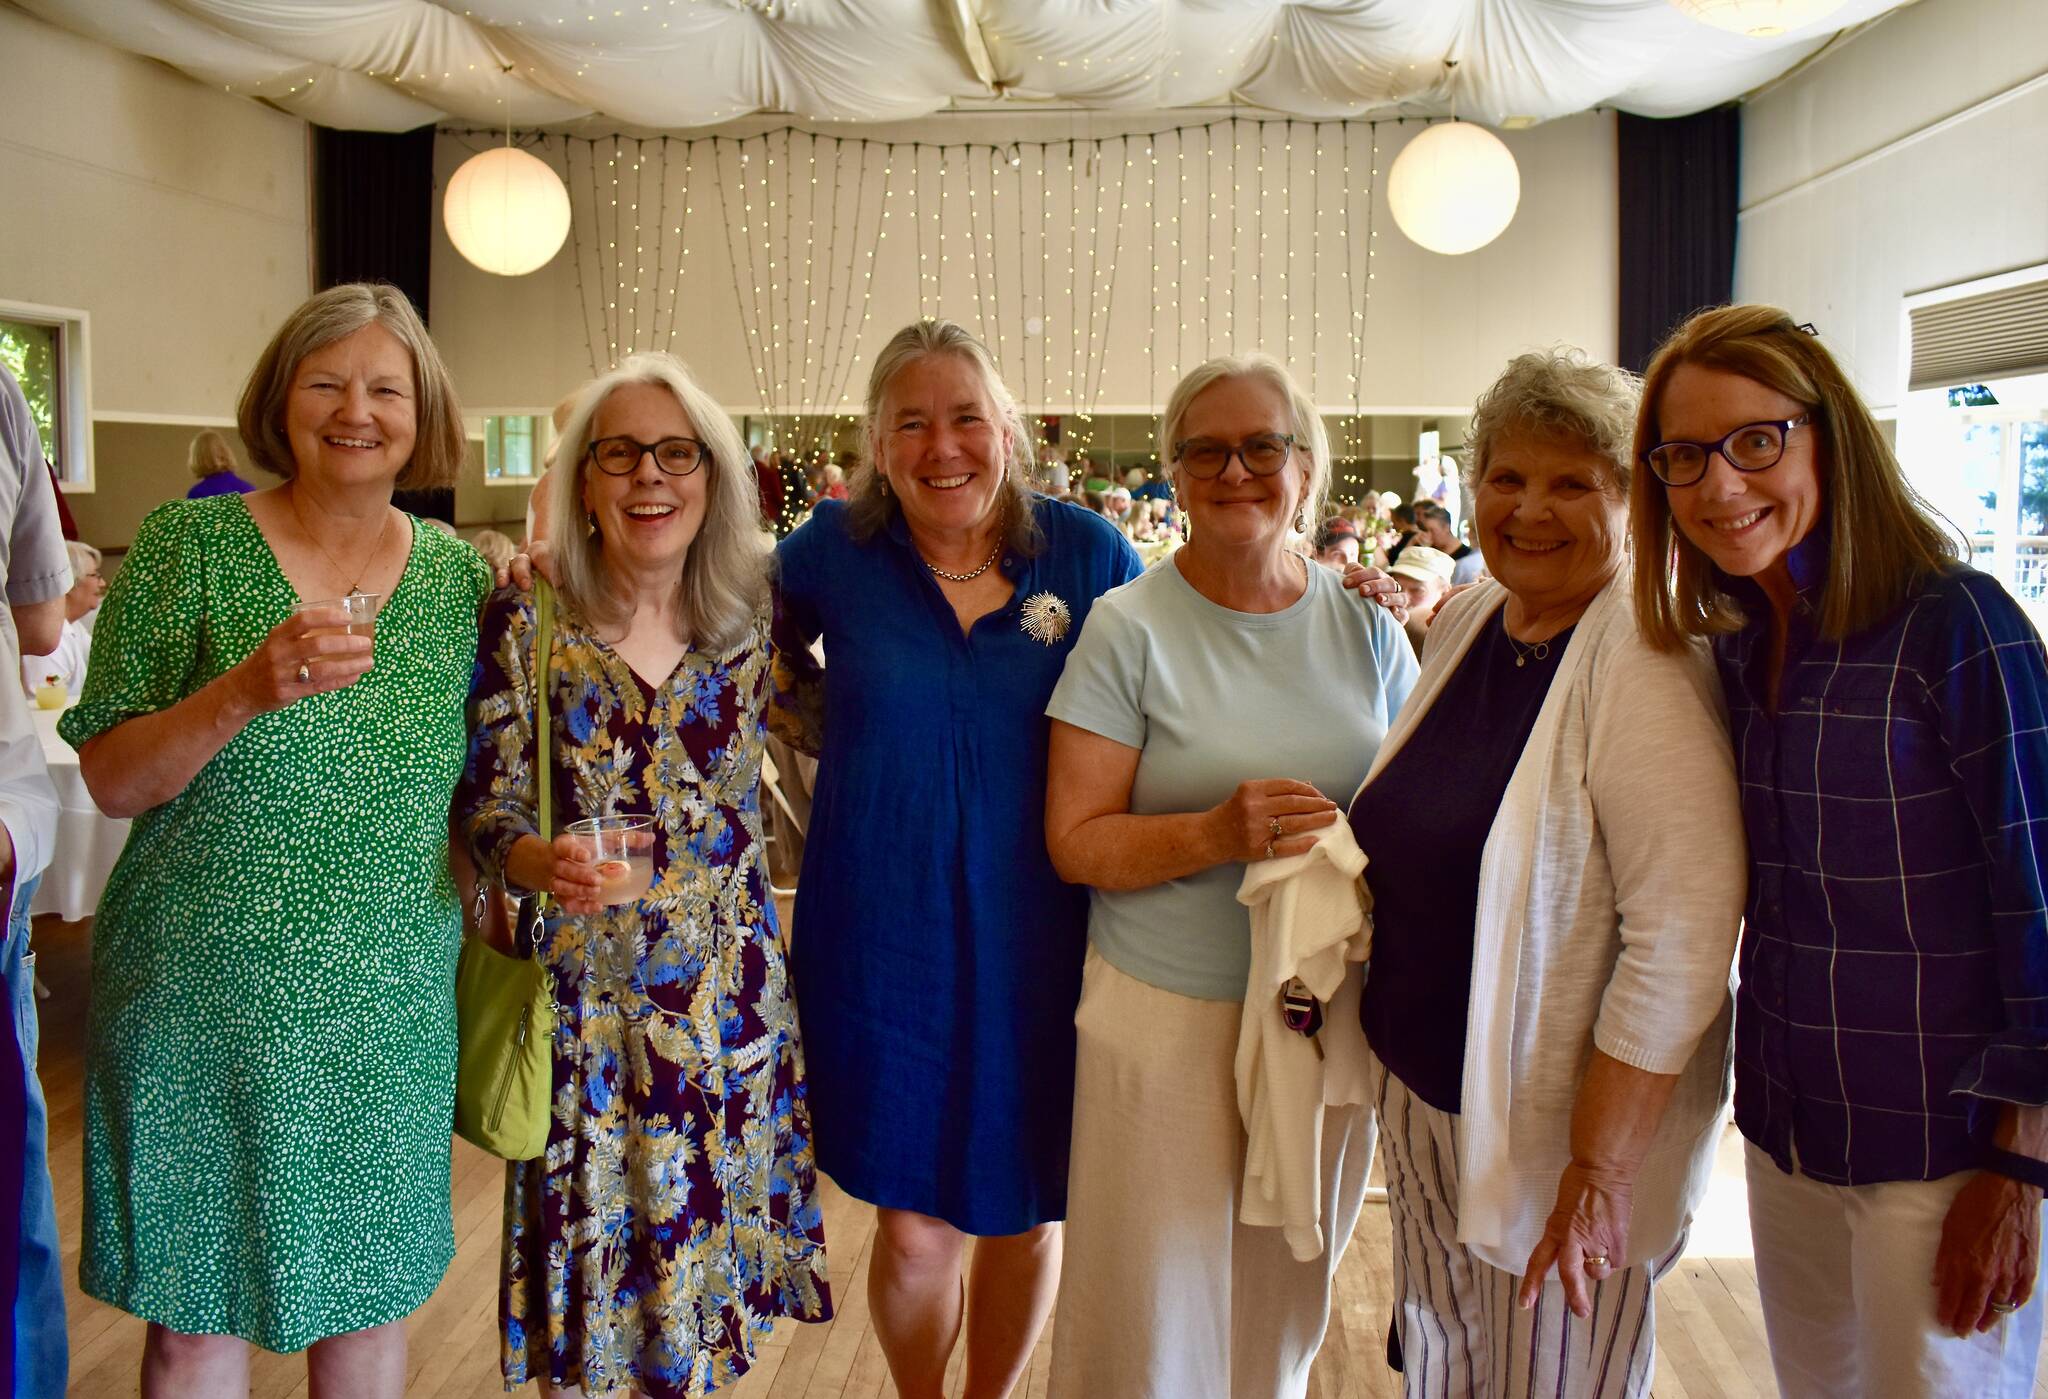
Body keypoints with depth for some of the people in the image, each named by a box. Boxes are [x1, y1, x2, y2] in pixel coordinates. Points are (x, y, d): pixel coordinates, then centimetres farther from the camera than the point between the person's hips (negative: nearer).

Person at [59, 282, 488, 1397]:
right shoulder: (190, 543, -6)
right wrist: (247, 689, -24)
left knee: (372, 1299, 16)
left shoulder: (460, 574, 2)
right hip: (205, 1000, -2)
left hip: (389, 1005, 2)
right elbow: (111, 783, -9)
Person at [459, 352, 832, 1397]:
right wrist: (543, 863, -28)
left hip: (730, 986, 2)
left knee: (708, 1247, 15)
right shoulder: (526, 618, -7)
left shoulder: (753, 611, -1)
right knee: (590, 1258, 9)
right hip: (584, 986, -2)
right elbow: (486, 803, -7)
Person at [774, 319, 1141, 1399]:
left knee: (1025, 1210, 17)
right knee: (913, 1225, 8)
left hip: (1038, 946, 1)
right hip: (882, 943, 0)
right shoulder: (833, 549, -3)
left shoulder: (1090, 553, -4)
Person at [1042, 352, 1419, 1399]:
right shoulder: (1128, 627, -8)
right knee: (1154, 1312, 8)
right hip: (1167, 1017, -3)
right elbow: (1074, 841, -10)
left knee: (1287, 1304, 18)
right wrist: (1217, 835, -25)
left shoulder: (1366, 625, 3)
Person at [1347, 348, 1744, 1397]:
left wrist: (1599, 1171, -22)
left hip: (1556, 1123, -6)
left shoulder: (1647, 659, -20)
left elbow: (1680, 940, -24)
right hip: (1418, 1090, 7)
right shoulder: (1464, 620, 4)